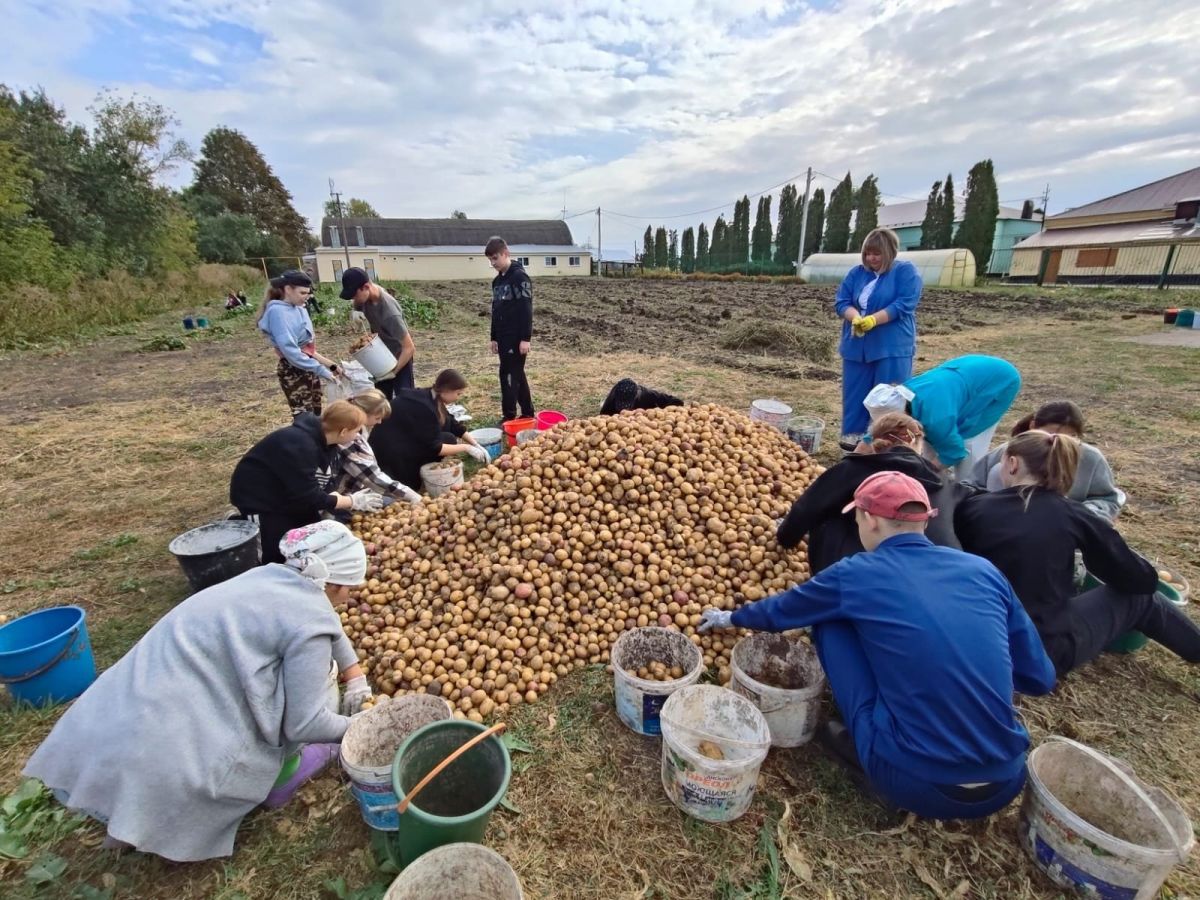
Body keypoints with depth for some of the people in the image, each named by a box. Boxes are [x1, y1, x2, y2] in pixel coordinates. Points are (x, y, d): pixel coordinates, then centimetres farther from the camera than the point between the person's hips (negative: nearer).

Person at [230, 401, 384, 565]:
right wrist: (353, 501, -23)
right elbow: (310, 497, -30)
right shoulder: (299, 445, -34)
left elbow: (325, 485, -3)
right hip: (259, 499, -8)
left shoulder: (326, 441, -7)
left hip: (289, 496, 8)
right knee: (279, 555, -6)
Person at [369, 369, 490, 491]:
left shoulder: (432, 397, -1)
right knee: (447, 439, -16)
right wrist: (466, 448, -17)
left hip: (403, 439, 9)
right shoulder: (423, 407, -28)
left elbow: (453, 425, 9)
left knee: (445, 422, 3)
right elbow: (433, 447, -24)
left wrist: (476, 445, 4)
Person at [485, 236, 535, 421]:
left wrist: (526, 338, -21)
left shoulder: (520, 276, -11)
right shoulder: (497, 280, 15)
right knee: (516, 374, 11)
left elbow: (526, 309, -16)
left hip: (516, 337, -8)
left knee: (509, 374, -7)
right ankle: (527, 413, 20)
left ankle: (509, 417, 0)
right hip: (503, 337, 8)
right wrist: (494, 337, 19)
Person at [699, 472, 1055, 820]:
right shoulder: (983, 570, 3)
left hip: (916, 783, -4)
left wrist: (730, 617, 32)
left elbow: (781, 610, 12)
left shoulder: (855, 575, -6)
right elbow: (1040, 678, 10)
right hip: (1005, 784, 5)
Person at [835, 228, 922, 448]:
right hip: (857, 345, 4)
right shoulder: (856, 273, 9)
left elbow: (904, 304, -13)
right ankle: (853, 434, 20)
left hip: (892, 347, -4)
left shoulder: (906, 271, -2)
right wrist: (855, 317, -20)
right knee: (856, 392, 9)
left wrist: (873, 319, -25)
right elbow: (842, 302, 1)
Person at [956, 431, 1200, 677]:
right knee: (1138, 598, 23)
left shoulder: (971, 509, -6)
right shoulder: (1072, 515, -7)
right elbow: (1140, 580, 4)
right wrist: (1151, 574, 28)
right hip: (1047, 652, -2)